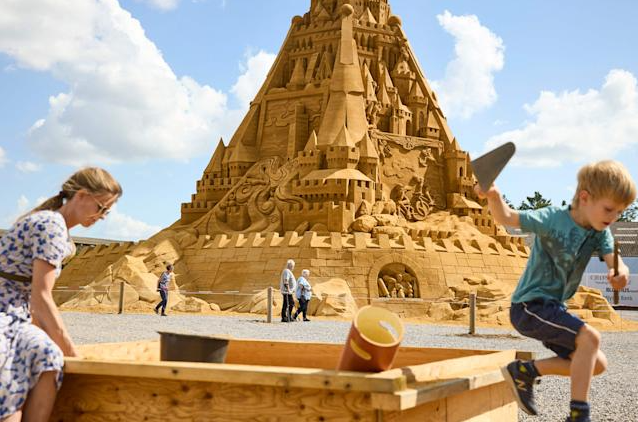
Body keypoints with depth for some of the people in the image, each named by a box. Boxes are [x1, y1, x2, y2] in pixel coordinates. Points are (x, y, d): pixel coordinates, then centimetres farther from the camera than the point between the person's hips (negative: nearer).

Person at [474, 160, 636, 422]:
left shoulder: (601, 233, 0)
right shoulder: (553, 219, -18)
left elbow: (614, 260, -15)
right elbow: (507, 218, -23)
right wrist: (494, 197, -45)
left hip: (553, 308, 8)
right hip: (529, 305, -8)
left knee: (597, 365, 8)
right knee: (589, 338, -24)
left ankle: (524, 371, 16)